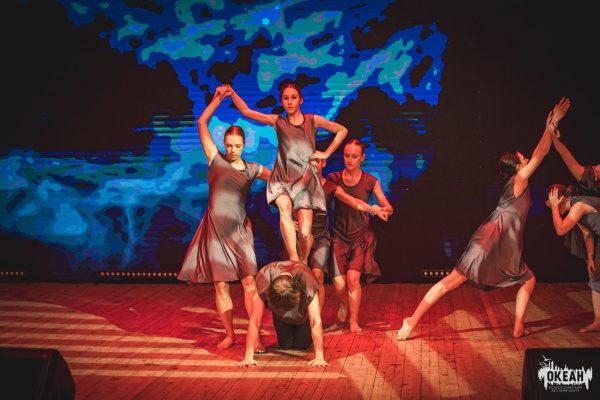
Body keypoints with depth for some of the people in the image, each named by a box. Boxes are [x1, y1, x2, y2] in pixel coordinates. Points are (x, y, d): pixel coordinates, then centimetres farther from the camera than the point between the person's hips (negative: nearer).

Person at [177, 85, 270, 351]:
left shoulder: (252, 170, 7)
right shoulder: (216, 159, 3)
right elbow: (201, 123, 0)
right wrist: (218, 98, -5)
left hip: (239, 230, 1)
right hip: (215, 229, 0)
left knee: (249, 281, -10)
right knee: (220, 285, 2)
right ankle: (229, 334, 14)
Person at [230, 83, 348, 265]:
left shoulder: (312, 120, 8)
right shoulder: (278, 121, 9)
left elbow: (342, 130, 15)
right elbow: (246, 111, 4)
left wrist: (326, 154, 9)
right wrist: (231, 93, -9)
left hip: (305, 178, 0)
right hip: (282, 177, 0)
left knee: (305, 231, -11)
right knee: (285, 209, -33)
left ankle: (303, 263, 18)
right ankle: (294, 260, -35)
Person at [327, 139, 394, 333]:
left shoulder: (370, 182, -3)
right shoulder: (333, 178, -3)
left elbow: (389, 208, -4)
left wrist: (383, 209, -26)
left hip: (360, 236, 0)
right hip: (339, 236, 0)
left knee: (353, 277, -17)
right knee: (339, 284, -7)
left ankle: (354, 321, 3)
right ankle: (344, 304, 31)